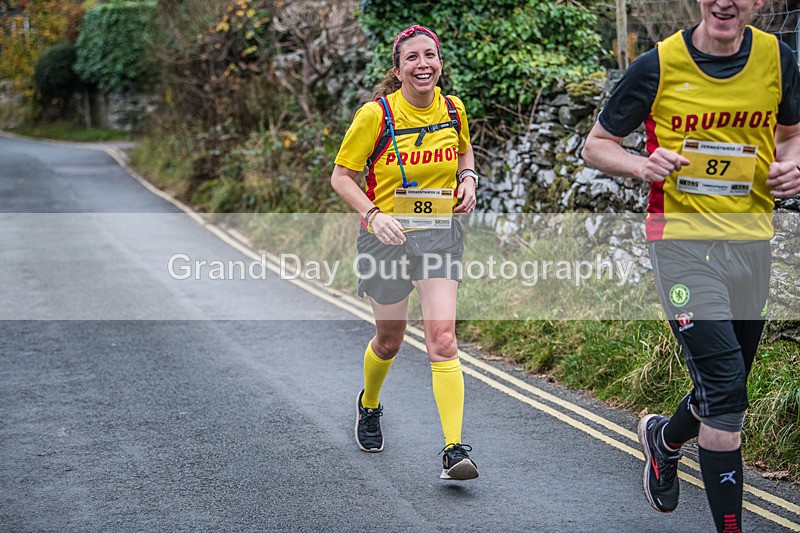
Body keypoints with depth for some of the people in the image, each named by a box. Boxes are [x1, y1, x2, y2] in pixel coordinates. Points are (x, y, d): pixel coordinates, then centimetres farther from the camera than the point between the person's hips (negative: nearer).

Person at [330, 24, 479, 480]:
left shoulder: (454, 109, 0)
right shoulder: (376, 115, -12)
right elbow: (341, 176, -7)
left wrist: (468, 178, 0)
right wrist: (373, 215, -22)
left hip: (440, 234, 2)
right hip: (387, 237, -1)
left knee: (442, 337, -15)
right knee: (390, 340, 14)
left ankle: (455, 449, -17)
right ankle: (369, 407, 47)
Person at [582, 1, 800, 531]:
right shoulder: (659, 65, -7)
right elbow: (596, 144, 2)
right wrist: (643, 165, -18)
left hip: (753, 240, 5)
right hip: (683, 236, -4)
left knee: (726, 390, 15)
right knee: (725, 388, -16)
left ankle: (664, 438, 48)